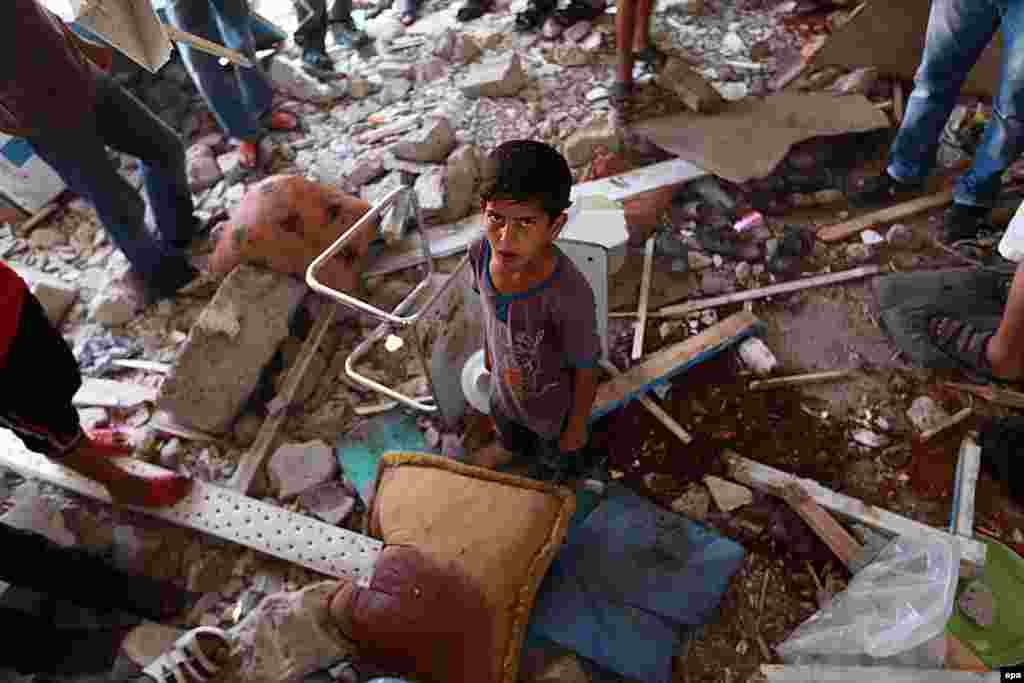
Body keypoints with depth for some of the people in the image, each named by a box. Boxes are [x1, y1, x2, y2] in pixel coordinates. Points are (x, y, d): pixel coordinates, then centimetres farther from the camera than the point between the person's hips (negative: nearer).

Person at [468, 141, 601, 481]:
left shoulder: (569, 295, -43)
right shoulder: (481, 253, -26)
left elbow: (585, 370, -25)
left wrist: (577, 427, -10)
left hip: (552, 408, -4)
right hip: (504, 393, 5)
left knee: (556, 461, 30)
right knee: (512, 445, 36)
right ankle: (533, 451, 70)